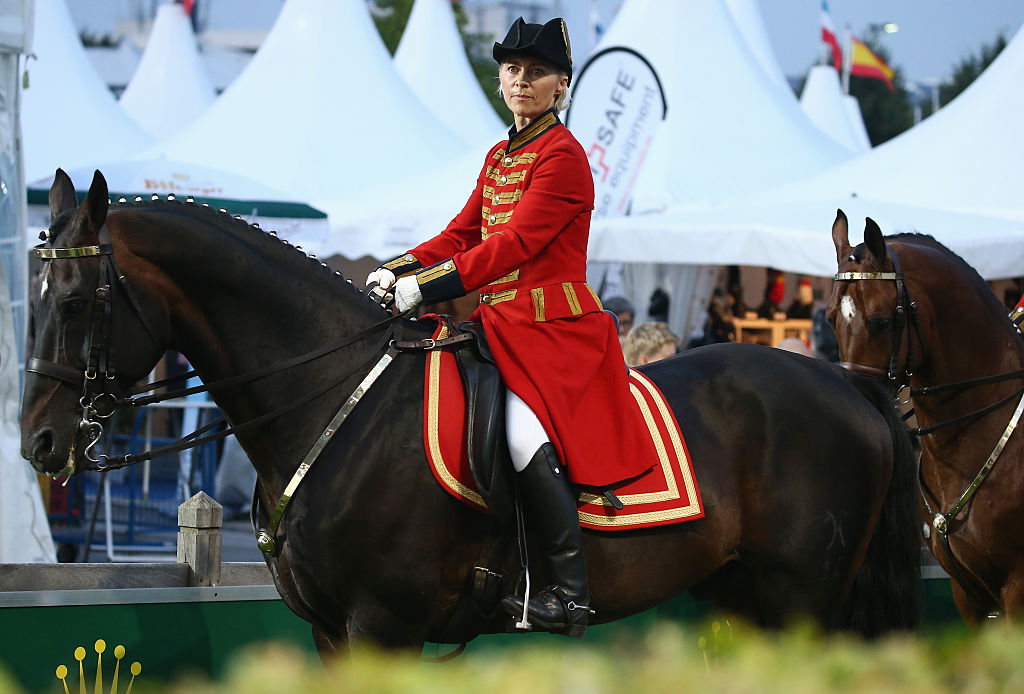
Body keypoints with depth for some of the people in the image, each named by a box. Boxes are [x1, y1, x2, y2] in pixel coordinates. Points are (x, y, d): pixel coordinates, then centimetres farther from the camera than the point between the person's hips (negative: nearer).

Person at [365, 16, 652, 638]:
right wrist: (397, 271, 2)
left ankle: (570, 593, -26)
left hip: (553, 325, -10)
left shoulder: (563, 156, -11)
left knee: (525, 434, -28)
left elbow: (514, 244, -19)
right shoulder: (500, 156, 18)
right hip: (502, 320, 10)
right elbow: (462, 235, 18)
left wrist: (428, 286, -23)